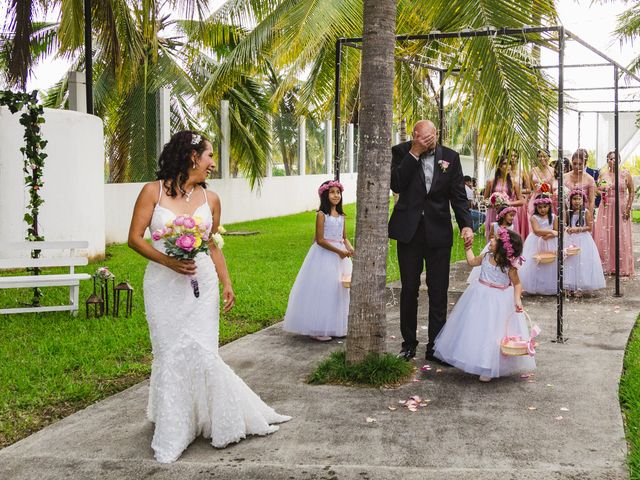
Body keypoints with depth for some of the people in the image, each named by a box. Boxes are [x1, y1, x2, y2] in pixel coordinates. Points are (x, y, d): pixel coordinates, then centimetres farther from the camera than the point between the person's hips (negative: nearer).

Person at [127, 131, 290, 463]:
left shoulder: (210, 199, 6)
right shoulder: (153, 192, -3)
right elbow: (135, 238, -4)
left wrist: (226, 282, 5)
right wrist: (167, 261, -18)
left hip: (202, 283, 2)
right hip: (164, 284, -2)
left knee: (202, 354, -3)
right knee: (170, 356, 2)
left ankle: (224, 422, 17)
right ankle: (172, 436, 16)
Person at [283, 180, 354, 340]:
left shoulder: (341, 216, 10)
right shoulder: (322, 214, -10)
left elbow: (344, 238, 12)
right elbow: (320, 240, -15)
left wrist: (349, 248, -9)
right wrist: (338, 251, -18)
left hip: (339, 255, 7)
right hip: (324, 255, -7)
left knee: (339, 291, 10)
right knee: (321, 291, -5)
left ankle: (336, 326, 20)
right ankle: (317, 329, 2)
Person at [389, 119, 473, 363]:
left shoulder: (450, 157, 1)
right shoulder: (401, 152, -2)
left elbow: (458, 194, 2)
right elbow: (396, 185, -16)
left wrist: (466, 225, -11)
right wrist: (414, 154, -19)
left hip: (439, 232, 1)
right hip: (409, 230, 0)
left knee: (438, 292, 3)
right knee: (409, 288, 9)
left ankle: (435, 347, 11)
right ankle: (409, 342, 22)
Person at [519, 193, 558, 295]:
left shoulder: (553, 217, 2)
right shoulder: (534, 217, -7)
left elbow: (557, 231, -1)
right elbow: (537, 231, -21)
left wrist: (548, 236, -18)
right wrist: (550, 231, -31)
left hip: (550, 244, 2)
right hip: (537, 244, -2)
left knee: (551, 265, 1)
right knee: (535, 264, -2)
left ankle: (550, 287, 10)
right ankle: (536, 287, 6)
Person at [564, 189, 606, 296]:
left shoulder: (585, 212, -5)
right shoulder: (568, 212, 4)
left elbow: (589, 227, -7)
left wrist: (578, 229, -16)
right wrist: (567, 228, -14)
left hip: (583, 240, -3)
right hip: (571, 240, 3)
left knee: (582, 262, -4)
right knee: (570, 262, 2)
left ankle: (579, 288, 0)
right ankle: (570, 286, 8)